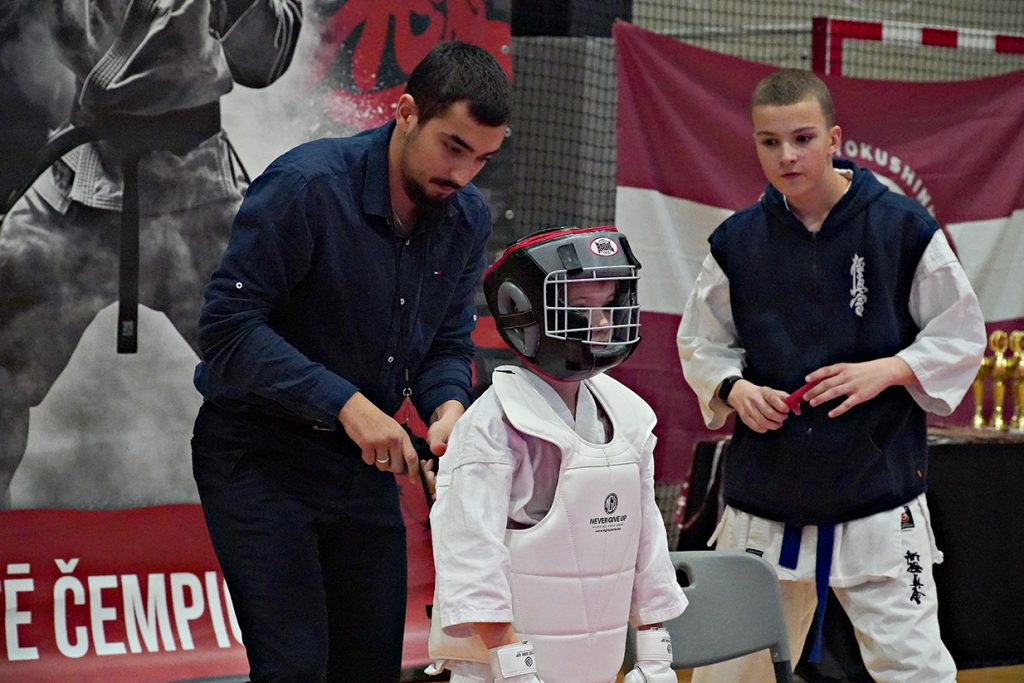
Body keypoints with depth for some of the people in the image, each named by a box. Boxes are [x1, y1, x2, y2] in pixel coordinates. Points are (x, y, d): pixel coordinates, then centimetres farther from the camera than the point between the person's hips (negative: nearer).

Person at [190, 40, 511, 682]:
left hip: (365, 460, 6)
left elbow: (449, 341, 9)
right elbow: (229, 326, -23)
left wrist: (448, 407, -15)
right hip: (258, 454, -6)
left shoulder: (468, 217, 0)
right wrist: (346, 404, -30)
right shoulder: (306, 185, -21)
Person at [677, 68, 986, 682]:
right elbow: (701, 343, 12)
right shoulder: (738, 241, 1)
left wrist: (886, 371, -15)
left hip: (878, 488, -3)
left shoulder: (903, 228, -6)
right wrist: (735, 389, -8)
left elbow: (961, 337, 0)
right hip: (764, 490, 3)